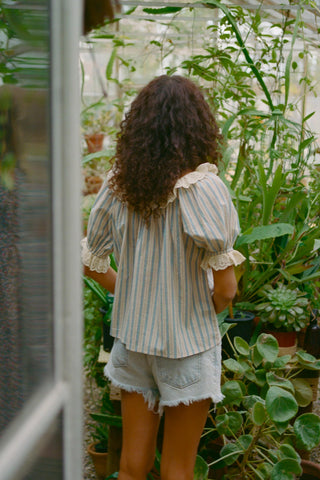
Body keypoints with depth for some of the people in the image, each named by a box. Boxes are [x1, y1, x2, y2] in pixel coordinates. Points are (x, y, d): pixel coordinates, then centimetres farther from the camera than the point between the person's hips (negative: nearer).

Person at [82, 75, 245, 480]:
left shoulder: (118, 185, -5)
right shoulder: (203, 188, -19)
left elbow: (91, 263, 5)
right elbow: (226, 288, -17)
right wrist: (208, 311, 3)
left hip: (131, 337, 4)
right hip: (187, 342, -4)